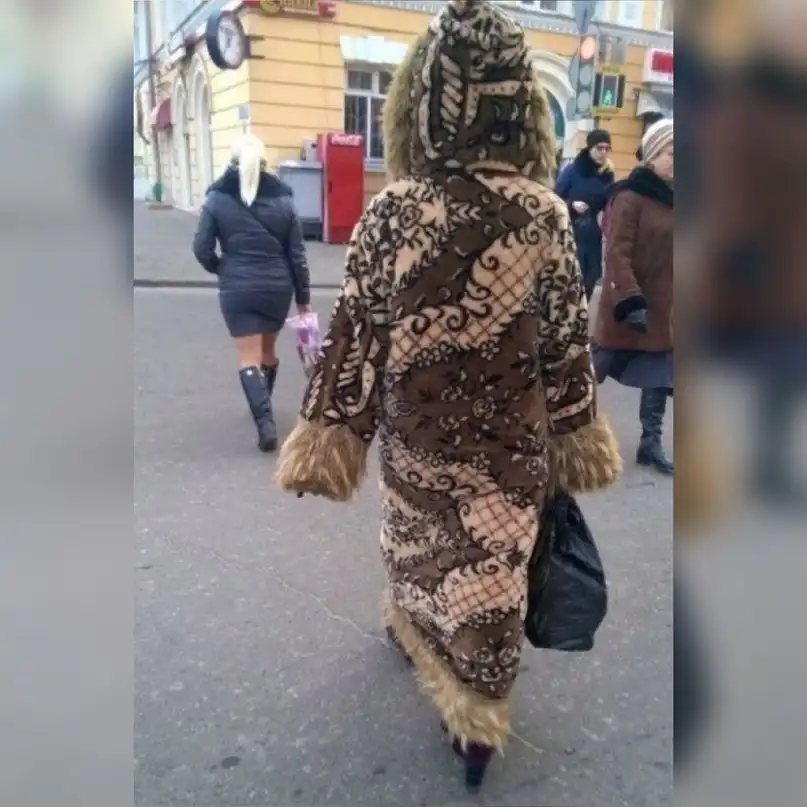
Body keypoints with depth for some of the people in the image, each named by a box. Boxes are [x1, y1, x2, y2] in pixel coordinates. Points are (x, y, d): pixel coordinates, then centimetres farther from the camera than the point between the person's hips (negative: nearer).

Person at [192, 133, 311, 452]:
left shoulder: (217, 198, -3)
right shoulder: (282, 199, 2)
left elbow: (202, 249, -5)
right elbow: (297, 253, 1)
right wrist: (303, 296, 7)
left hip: (238, 289, -3)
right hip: (277, 288, 3)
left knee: (249, 358, 1)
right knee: (267, 350, 21)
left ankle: (265, 422, -14)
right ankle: (263, 407, 40)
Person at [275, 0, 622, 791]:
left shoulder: (392, 210, -16)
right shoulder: (546, 214, -13)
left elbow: (354, 333, -12)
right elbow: (567, 341, -7)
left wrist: (329, 430, -2)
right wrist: (574, 432, 6)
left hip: (419, 432, 1)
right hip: (510, 442, 0)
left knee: (420, 541, 28)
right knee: (492, 570, 16)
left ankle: (416, 629, 57)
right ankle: (477, 707, 34)